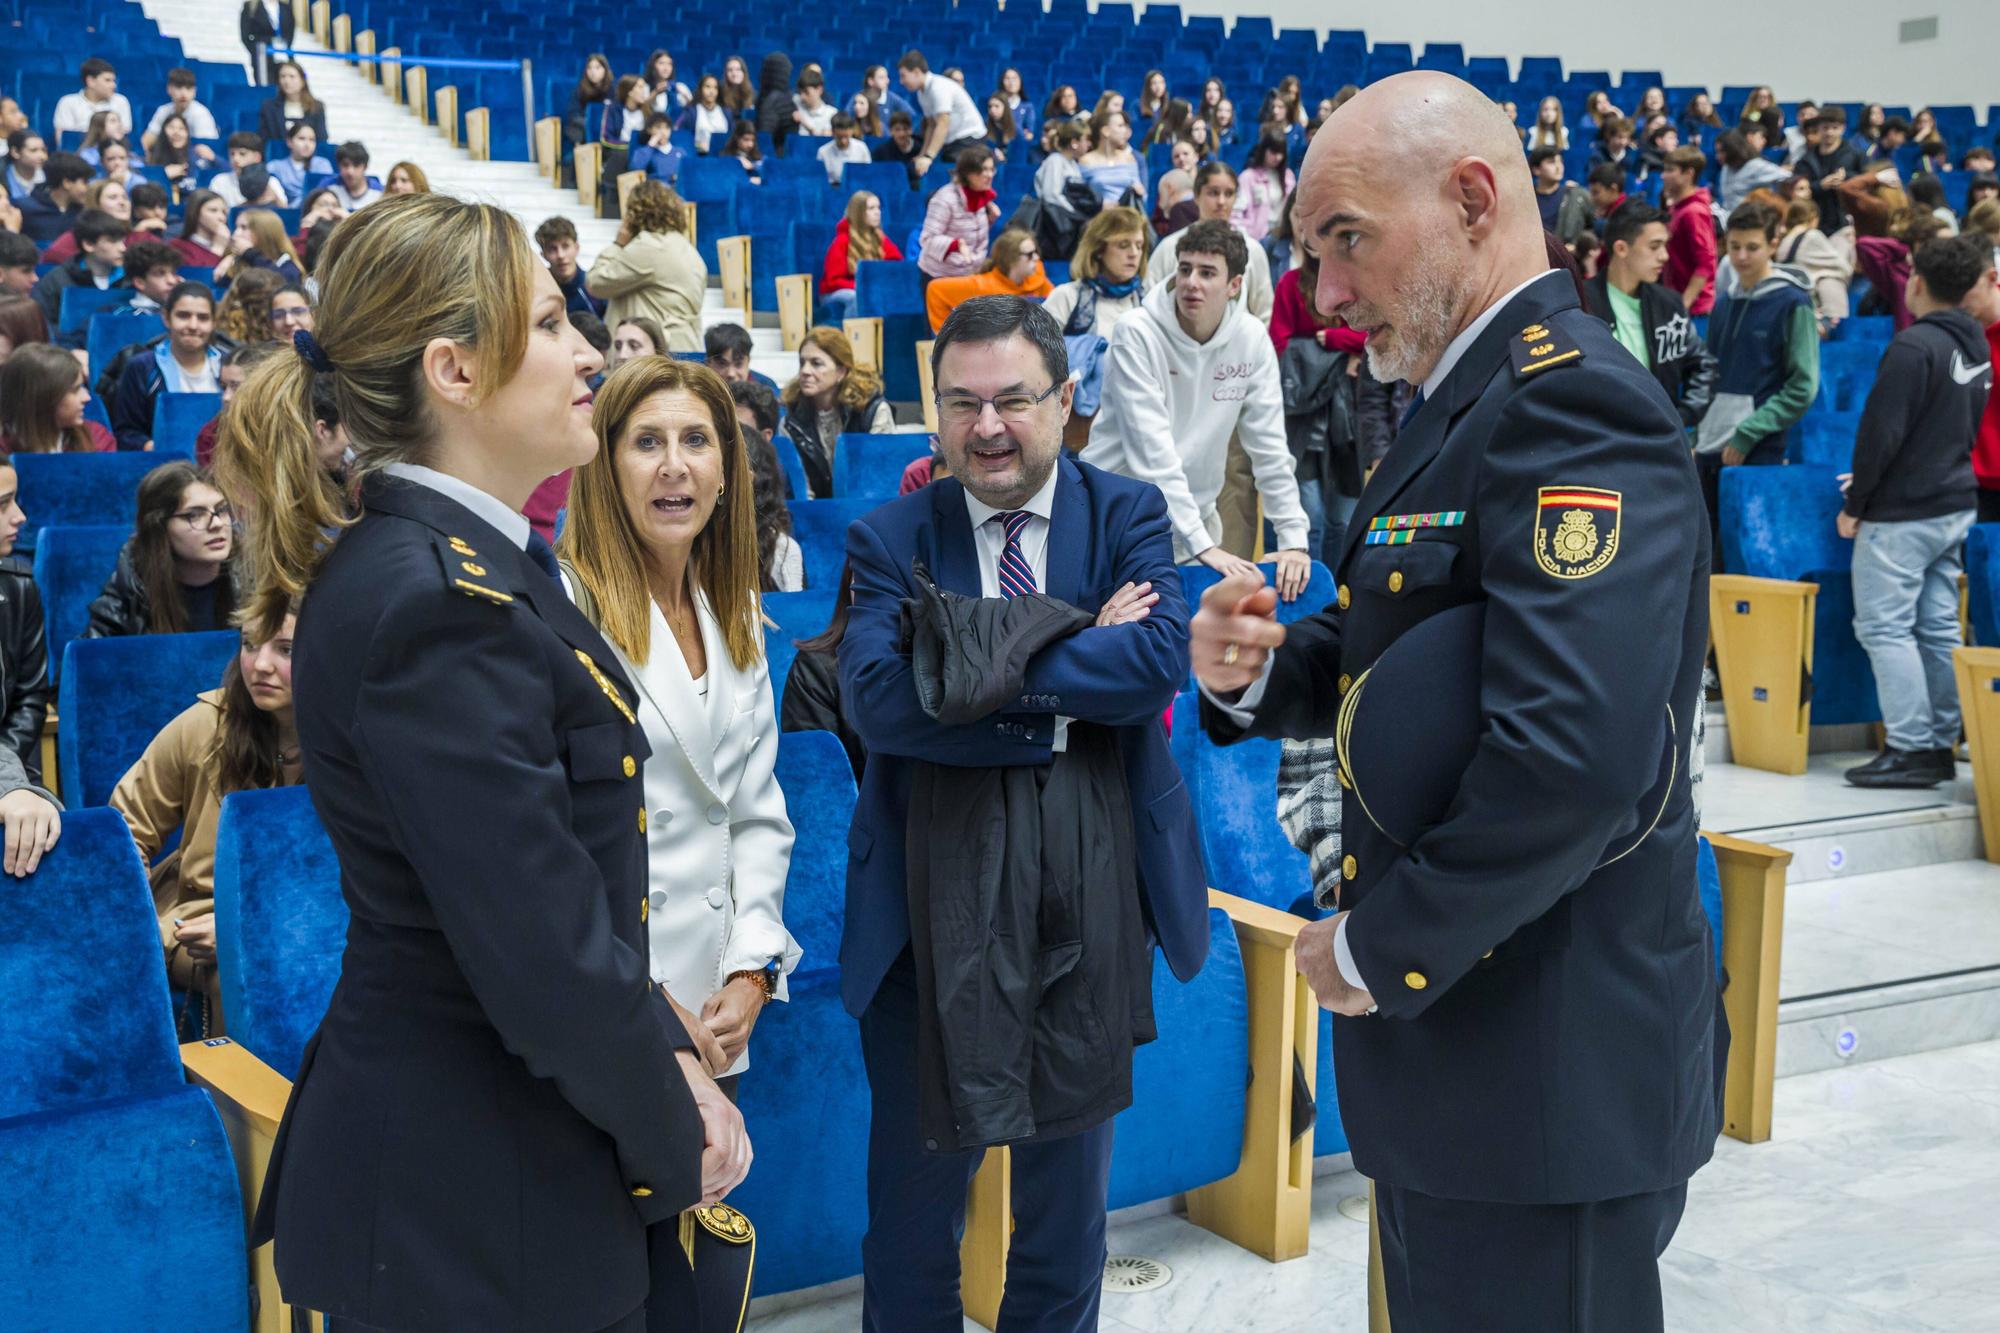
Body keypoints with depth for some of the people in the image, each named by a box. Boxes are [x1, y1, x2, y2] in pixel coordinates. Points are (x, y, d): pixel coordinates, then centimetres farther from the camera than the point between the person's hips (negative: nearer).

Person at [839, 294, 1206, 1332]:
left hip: (1092, 890, 1)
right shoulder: (890, 538, -2)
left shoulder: (1128, 516, 1)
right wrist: (1077, 645, -19)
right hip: (936, 889, -1)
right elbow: (875, 697, -19)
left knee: (1070, 1174, 18)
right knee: (918, 1177, 13)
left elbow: (1162, 658, -17)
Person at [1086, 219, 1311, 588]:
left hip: (1196, 512, 4)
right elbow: (1152, 451, -23)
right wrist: (1201, 544, -28)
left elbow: (1270, 446, -2)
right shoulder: (1137, 335, -16)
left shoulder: (1252, 338, -4)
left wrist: (1293, 539, -10)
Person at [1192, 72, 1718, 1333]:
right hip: (1454, 1035, 10)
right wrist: (1263, 671, -2)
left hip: (1549, 1071, -10)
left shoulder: (1574, 404, -21)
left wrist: (1379, 948, -19)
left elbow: (1574, 759, -32)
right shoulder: (1469, 404, 12)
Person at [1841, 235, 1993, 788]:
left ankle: (1909, 748, -6)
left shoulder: (1914, 345, -16)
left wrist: (1854, 503, -9)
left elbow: (1881, 432, -18)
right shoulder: (1977, 348, 11)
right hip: (1955, 506, 9)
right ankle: (1942, 746, 15)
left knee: (1885, 626, -4)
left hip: (1901, 514, -8)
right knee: (1939, 627, 11)